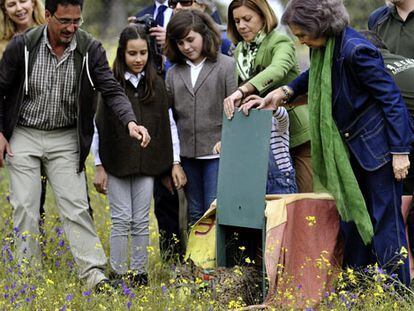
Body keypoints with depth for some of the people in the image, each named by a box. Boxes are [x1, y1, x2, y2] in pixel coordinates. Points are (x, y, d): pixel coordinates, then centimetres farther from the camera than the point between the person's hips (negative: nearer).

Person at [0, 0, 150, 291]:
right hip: (23, 136, 0)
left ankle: (95, 273, -7)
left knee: (76, 207, -7)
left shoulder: (90, 49, -10)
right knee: (25, 206, 0)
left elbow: (112, 90, -14)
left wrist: (130, 121, -32)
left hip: (66, 139, 0)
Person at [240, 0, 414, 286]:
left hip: (377, 145, -10)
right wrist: (282, 94, 8)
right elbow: (315, 77, 24)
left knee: (385, 222, -4)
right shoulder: (325, 47, 1)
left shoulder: (356, 50, -25)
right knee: (352, 218, 15)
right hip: (352, 145, 10)